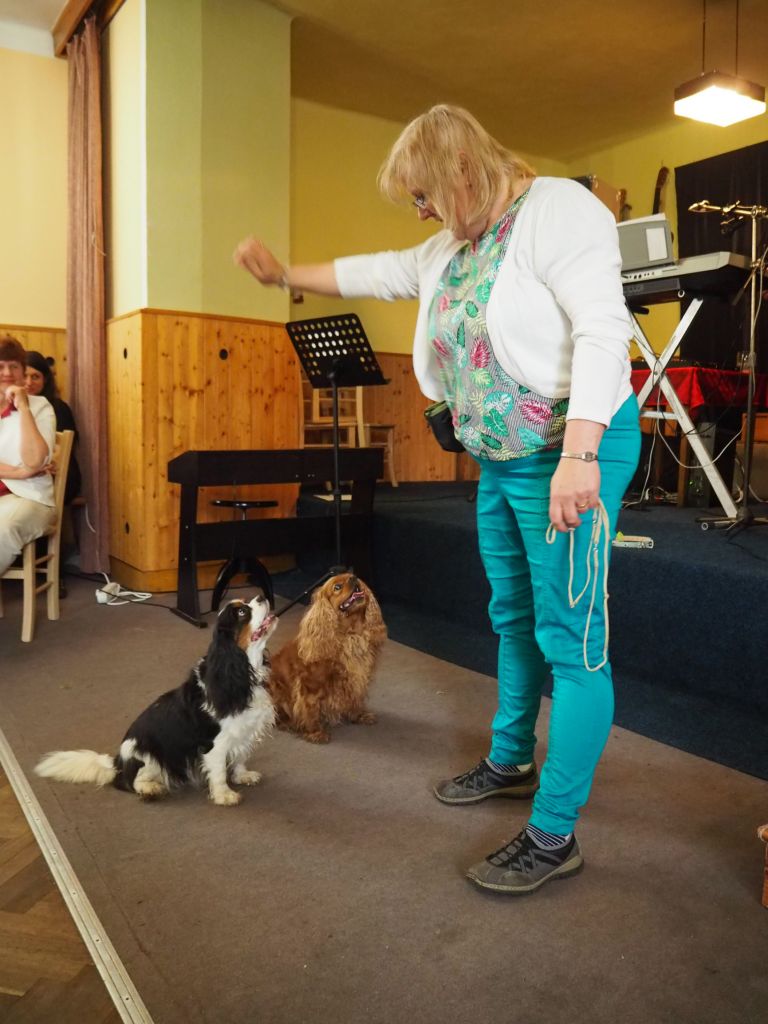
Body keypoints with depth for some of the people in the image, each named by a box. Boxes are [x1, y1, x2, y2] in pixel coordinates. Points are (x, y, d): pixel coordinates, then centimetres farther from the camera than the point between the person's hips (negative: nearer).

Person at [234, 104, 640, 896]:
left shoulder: (558, 210, -12)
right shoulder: (452, 248, 14)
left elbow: (602, 331, -21)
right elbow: (375, 272, 26)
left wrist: (579, 455, -29)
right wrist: (284, 275, 31)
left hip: (570, 453, -9)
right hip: (501, 462, 9)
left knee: (571, 638, -5)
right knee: (514, 620, 18)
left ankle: (554, 835, 5)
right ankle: (511, 762, 37)